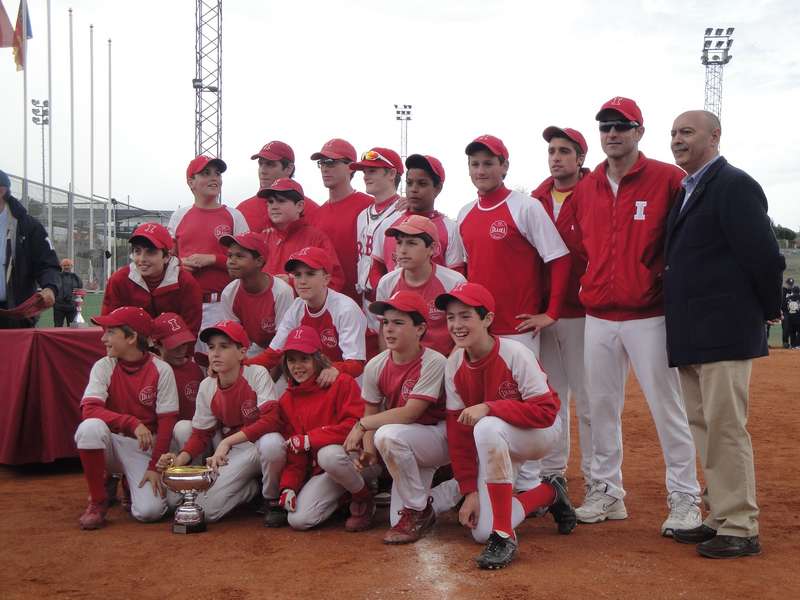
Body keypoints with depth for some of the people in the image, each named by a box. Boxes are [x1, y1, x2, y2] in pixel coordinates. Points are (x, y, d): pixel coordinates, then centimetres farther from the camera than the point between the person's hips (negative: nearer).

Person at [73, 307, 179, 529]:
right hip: (111, 442, 1)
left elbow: (166, 422, -9)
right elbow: (89, 410, -20)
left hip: (145, 448, -1)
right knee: (90, 427, -33)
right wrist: (133, 423, -33)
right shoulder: (104, 367, -6)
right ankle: (98, 500, -11)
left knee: (149, 511, -22)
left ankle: (132, 484, 18)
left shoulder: (161, 370, -10)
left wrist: (154, 467, -14)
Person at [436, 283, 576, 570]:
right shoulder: (454, 365, -11)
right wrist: (469, 491, -11)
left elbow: (546, 411, -29)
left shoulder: (515, 354, -26)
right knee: (481, 531, -9)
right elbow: (458, 431, -7)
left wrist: (489, 408, -37)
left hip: (541, 432, -5)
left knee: (487, 428, -39)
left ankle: (504, 537, -29)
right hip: (497, 443, 6)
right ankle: (548, 494, 19)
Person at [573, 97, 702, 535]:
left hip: (649, 315, -5)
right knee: (601, 407, 10)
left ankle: (684, 499, 8)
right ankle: (606, 492, 22)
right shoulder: (586, 189, 11)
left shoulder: (668, 179, -4)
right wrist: (589, 286, 13)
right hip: (598, 316, 5)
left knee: (667, 408, -2)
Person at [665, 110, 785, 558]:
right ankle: (721, 518, 24)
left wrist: (769, 310, -4)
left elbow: (765, 256, -16)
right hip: (690, 336, 9)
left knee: (725, 429, -6)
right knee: (705, 429, 14)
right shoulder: (686, 192, 17)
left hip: (724, 333, -9)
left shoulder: (734, 185, -11)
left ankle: (740, 530, 3)